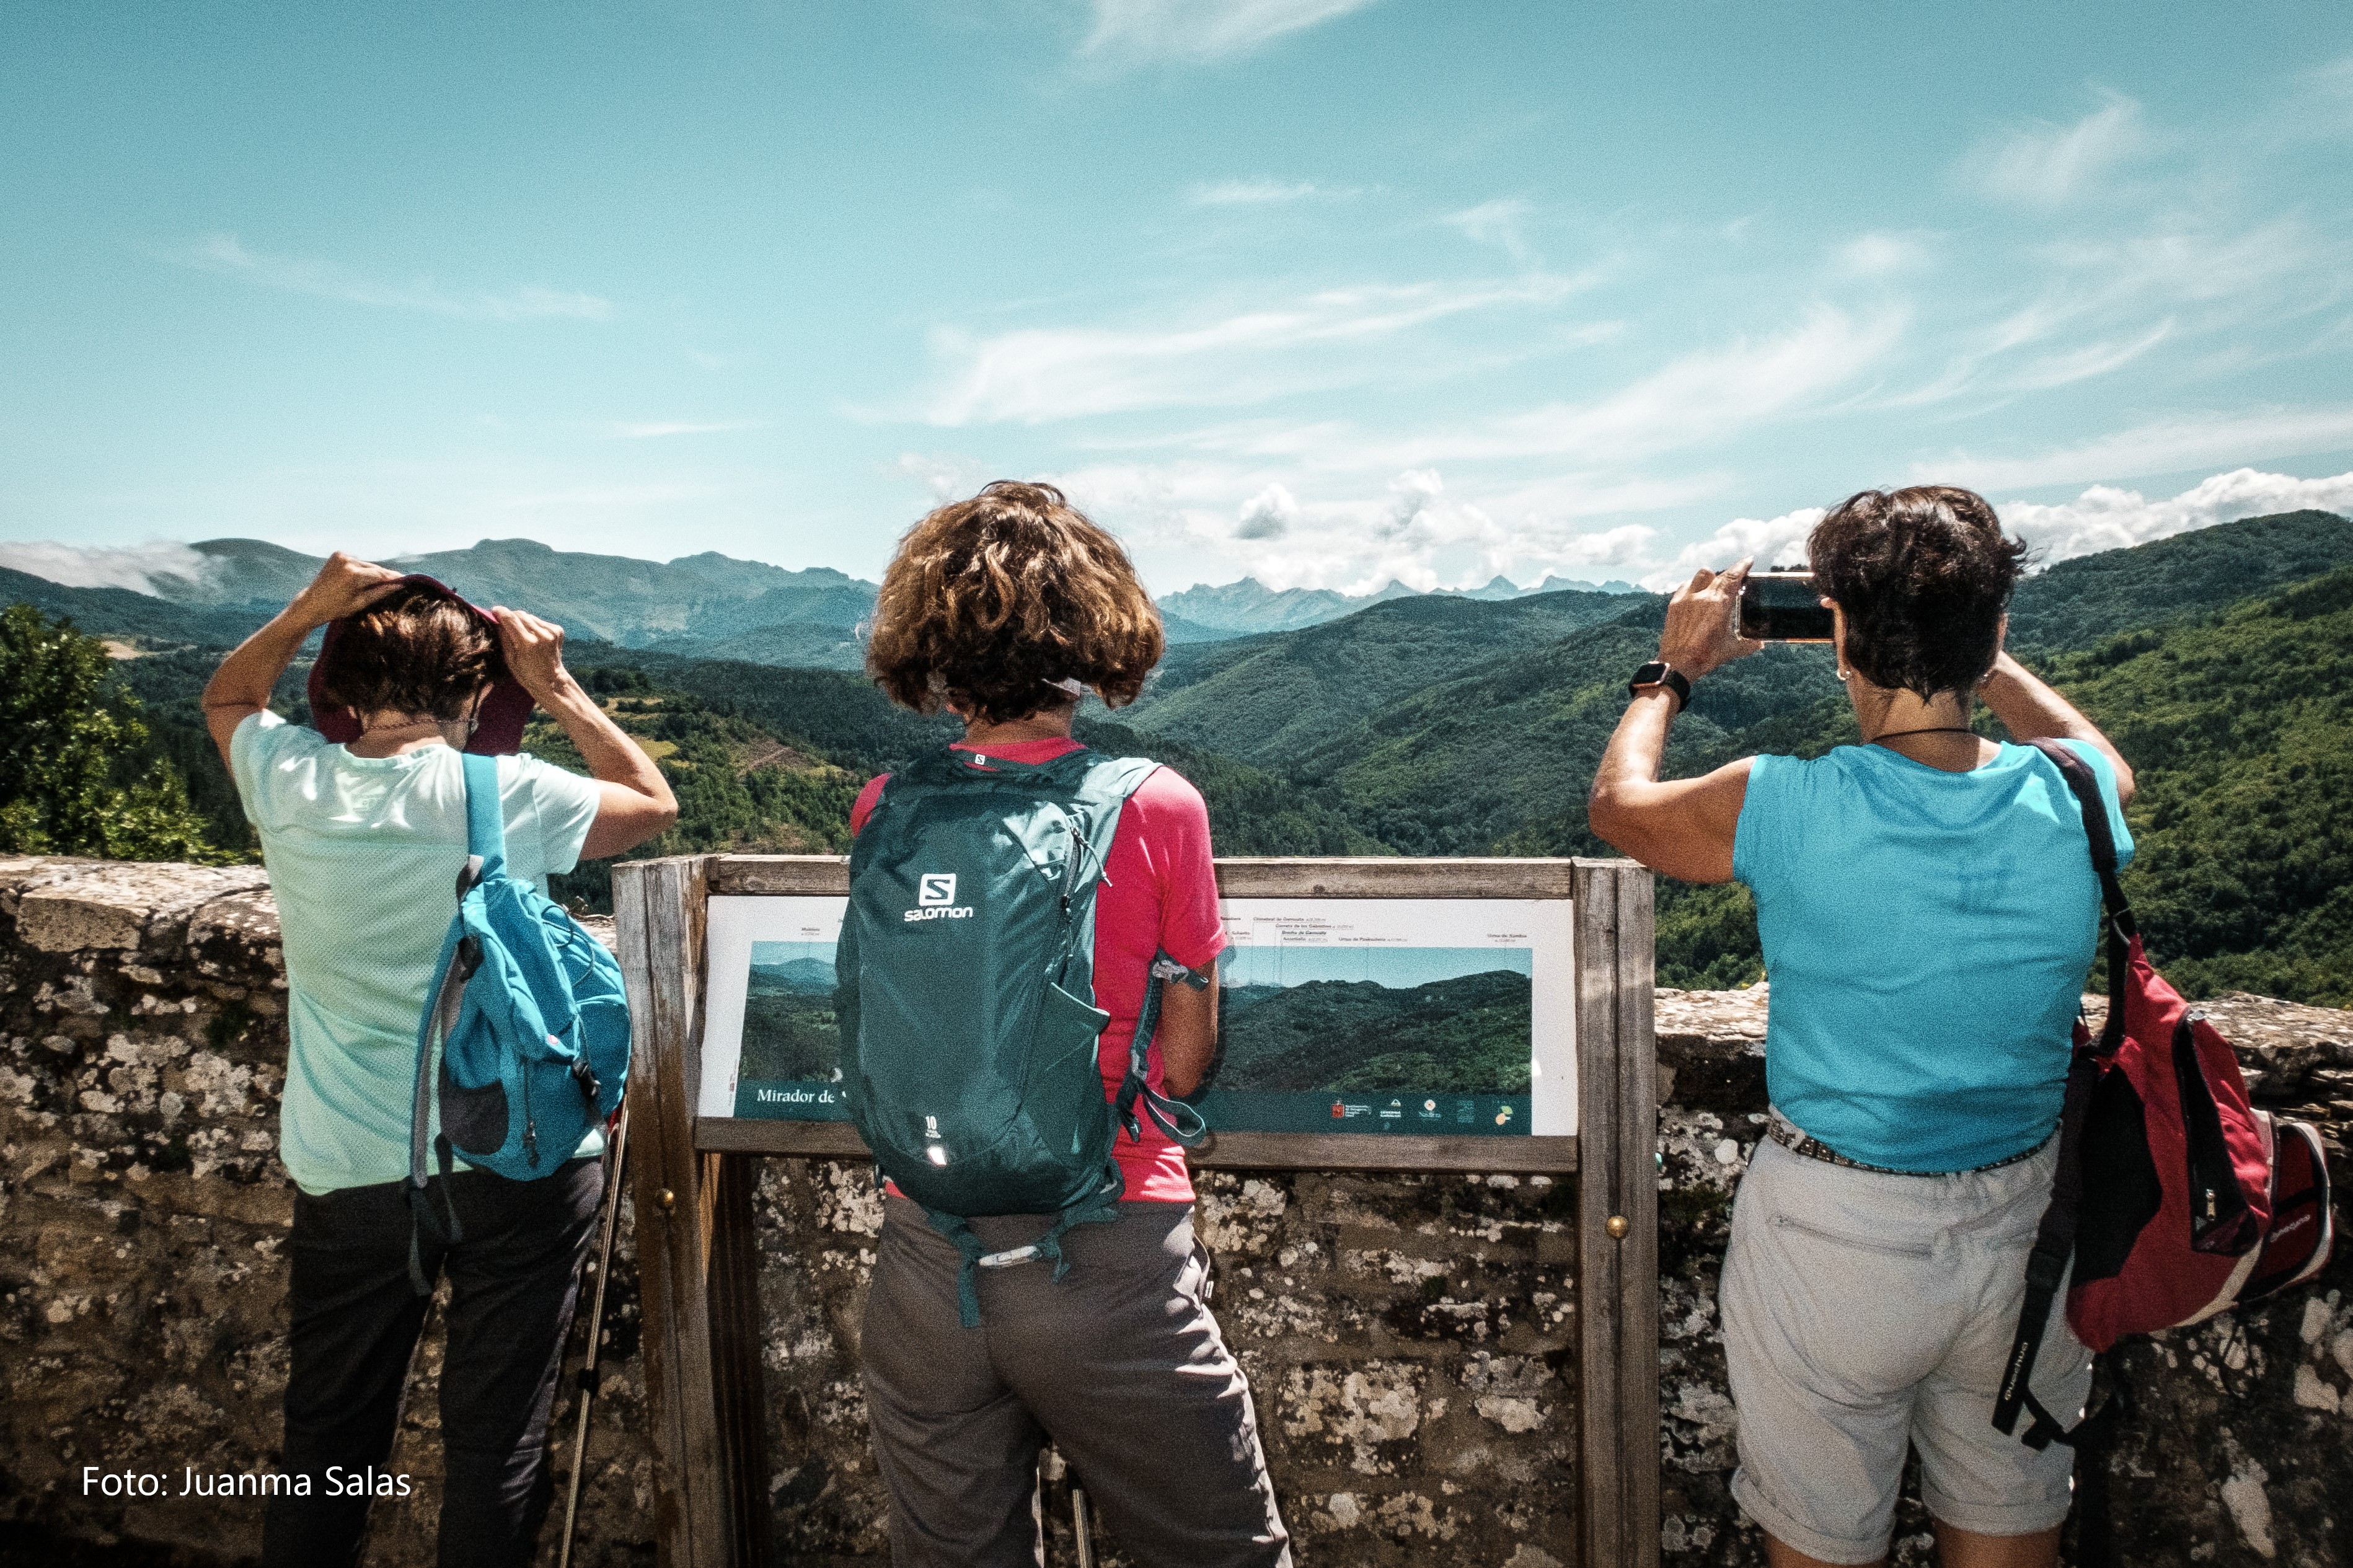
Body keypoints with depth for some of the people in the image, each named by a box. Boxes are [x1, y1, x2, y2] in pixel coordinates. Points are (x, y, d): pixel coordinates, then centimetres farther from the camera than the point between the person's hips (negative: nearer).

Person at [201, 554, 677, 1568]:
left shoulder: (289, 781, -6)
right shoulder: (506, 796, -15)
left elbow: (226, 697, 17)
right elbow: (654, 802, 3)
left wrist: (307, 609, 2)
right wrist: (556, 688, 2)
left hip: (348, 1170, 3)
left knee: (329, 1429, 21)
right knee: (494, 1443, 11)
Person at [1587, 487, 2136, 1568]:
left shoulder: (1787, 809, -22)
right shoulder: (2073, 801, -13)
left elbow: (1616, 800, -1)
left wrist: (1674, 668, 14)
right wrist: (1980, 657, 20)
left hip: (1835, 1230, -3)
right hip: (2022, 1226, 4)